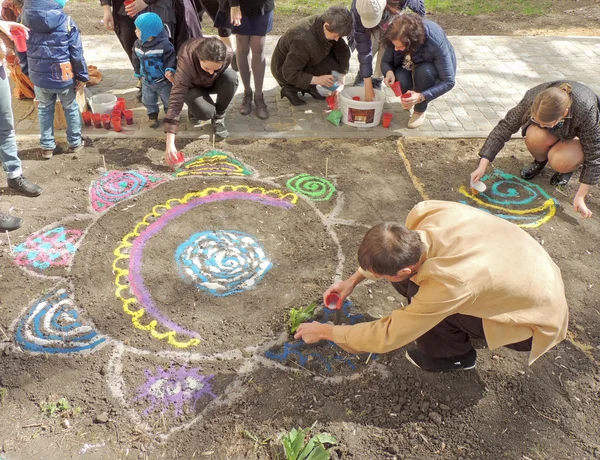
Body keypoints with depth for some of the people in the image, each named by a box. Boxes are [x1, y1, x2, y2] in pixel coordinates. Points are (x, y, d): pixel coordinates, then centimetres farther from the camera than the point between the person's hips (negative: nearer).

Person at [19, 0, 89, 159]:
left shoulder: (24, 17, -3)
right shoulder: (66, 21, -13)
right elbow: (76, 52, -11)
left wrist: (27, 71, 19)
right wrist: (82, 76, -1)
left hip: (38, 76, 3)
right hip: (63, 76, -2)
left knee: (44, 110, 19)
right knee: (71, 108, 18)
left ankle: (47, 146, 25)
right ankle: (75, 142, 29)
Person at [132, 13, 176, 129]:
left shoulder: (164, 45, -27)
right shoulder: (138, 45, -6)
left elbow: (171, 59, -19)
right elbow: (136, 60, 8)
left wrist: (169, 70, -33)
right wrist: (137, 72, 17)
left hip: (163, 81, -5)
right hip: (147, 81, 5)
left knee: (168, 100, 12)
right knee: (148, 100, 15)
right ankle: (152, 115, 37)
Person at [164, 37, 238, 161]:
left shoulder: (227, 54, -33)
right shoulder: (186, 61, -41)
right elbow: (176, 99, -46)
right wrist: (170, 143, -52)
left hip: (214, 82, 3)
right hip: (193, 86, -3)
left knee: (231, 77, -31)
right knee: (205, 112, -32)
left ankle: (219, 117, -7)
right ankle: (193, 106, 7)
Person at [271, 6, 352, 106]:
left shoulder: (331, 29, -17)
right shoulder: (303, 41, -39)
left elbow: (343, 51, -4)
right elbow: (289, 74, -34)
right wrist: (317, 80, -38)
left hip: (306, 62, 7)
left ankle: (309, 87, 2)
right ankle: (291, 88, -10)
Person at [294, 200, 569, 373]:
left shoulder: (447, 283, -39)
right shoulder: (426, 212, -23)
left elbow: (387, 337, -25)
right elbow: (393, 251, 2)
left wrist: (325, 332, -13)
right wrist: (354, 280, 2)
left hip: (536, 319, -6)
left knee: (415, 289, -23)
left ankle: (454, 354, 4)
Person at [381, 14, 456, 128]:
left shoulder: (436, 42, -37)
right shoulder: (396, 36, -27)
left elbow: (449, 81, -32)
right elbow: (385, 61, -11)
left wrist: (421, 97, -43)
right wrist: (389, 72, -36)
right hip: (410, 66, 3)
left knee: (423, 71, -38)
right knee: (399, 77, -32)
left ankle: (420, 111, -14)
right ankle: (408, 99, 3)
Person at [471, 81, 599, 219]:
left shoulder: (586, 111, -39)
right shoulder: (532, 98, -35)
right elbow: (505, 127, -30)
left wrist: (580, 196, -29)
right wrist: (482, 166, -36)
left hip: (580, 135, -3)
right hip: (555, 134, 3)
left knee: (560, 161, -35)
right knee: (535, 138, -34)